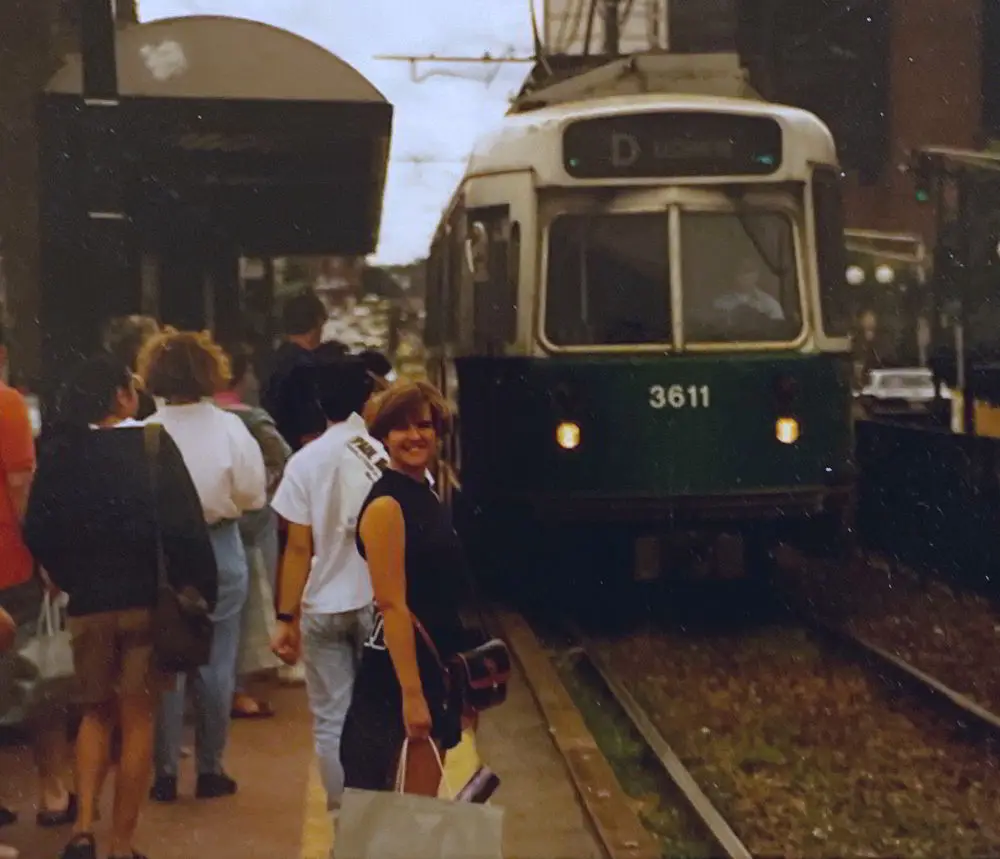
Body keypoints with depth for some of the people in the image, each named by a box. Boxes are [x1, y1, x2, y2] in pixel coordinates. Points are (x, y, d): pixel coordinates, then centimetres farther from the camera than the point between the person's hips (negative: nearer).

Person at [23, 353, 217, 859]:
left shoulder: (60, 452, -1)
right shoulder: (153, 446, -10)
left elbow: (37, 532, -1)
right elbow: (184, 525, -15)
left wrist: (69, 579, 13)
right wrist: (200, 586, -6)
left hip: (87, 603, 3)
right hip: (148, 599, -3)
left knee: (97, 712, 20)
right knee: (138, 720, 8)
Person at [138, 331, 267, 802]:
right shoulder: (229, 427, -10)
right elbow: (254, 495, -6)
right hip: (219, 548, 0)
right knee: (215, 663, 10)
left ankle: (165, 771, 12)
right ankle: (211, 768, 16)